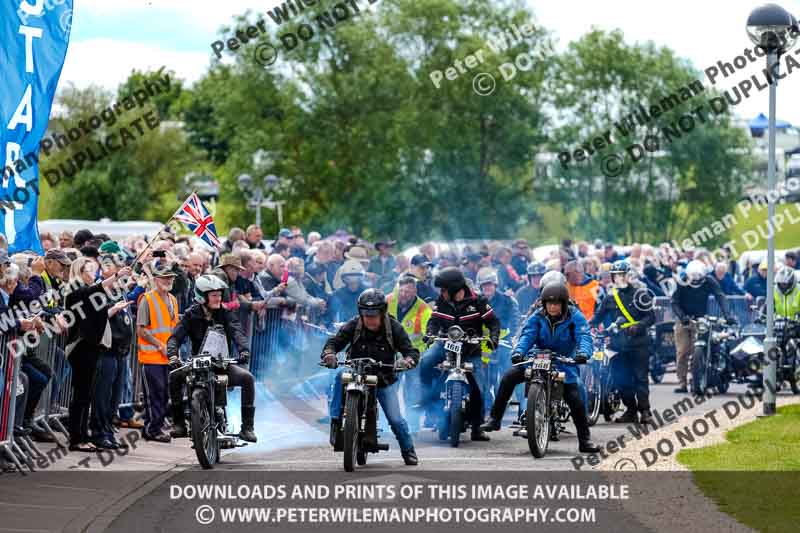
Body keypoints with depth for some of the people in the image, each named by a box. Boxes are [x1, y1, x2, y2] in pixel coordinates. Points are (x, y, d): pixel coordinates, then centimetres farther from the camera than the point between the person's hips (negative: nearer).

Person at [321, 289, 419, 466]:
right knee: (341, 374, -34)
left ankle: (408, 451, 19)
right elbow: (334, 342, -10)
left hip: (384, 379, 0)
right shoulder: (353, 325, -10)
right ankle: (336, 421, -28)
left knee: (396, 419, -7)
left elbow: (412, 351, -12)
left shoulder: (394, 328, -10)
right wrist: (329, 353, -35)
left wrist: (407, 360, -36)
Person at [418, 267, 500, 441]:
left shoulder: (477, 301, -8)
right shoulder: (442, 301, 1)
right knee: (426, 362, -28)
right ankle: (427, 398, -12)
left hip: (470, 348, -2)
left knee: (476, 387, -6)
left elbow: (493, 321, -5)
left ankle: (476, 427, 5)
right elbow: (434, 320, -1)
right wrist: (430, 333, -22)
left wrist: (493, 338, -22)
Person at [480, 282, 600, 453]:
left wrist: (583, 352, -45)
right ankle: (494, 418, -8)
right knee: (509, 377, -18)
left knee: (576, 401, -6)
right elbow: (527, 335, -18)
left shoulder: (574, 317, -10)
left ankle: (585, 440, 10)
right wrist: (519, 351, -39)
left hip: (564, 363, -1)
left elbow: (583, 336, -23)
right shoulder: (537, 317, -6)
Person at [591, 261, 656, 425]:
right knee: (623, 379, 4)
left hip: (639, 342, -4)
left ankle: (644, 411, -5)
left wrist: (638, 326, -18)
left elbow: (651, 317, -2)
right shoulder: (610, 297, 11)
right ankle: (631, 410, 13)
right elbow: (598, 316, 14)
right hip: (619, 343, 4)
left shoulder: (639, 293, 1)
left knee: (641, 378, -6)